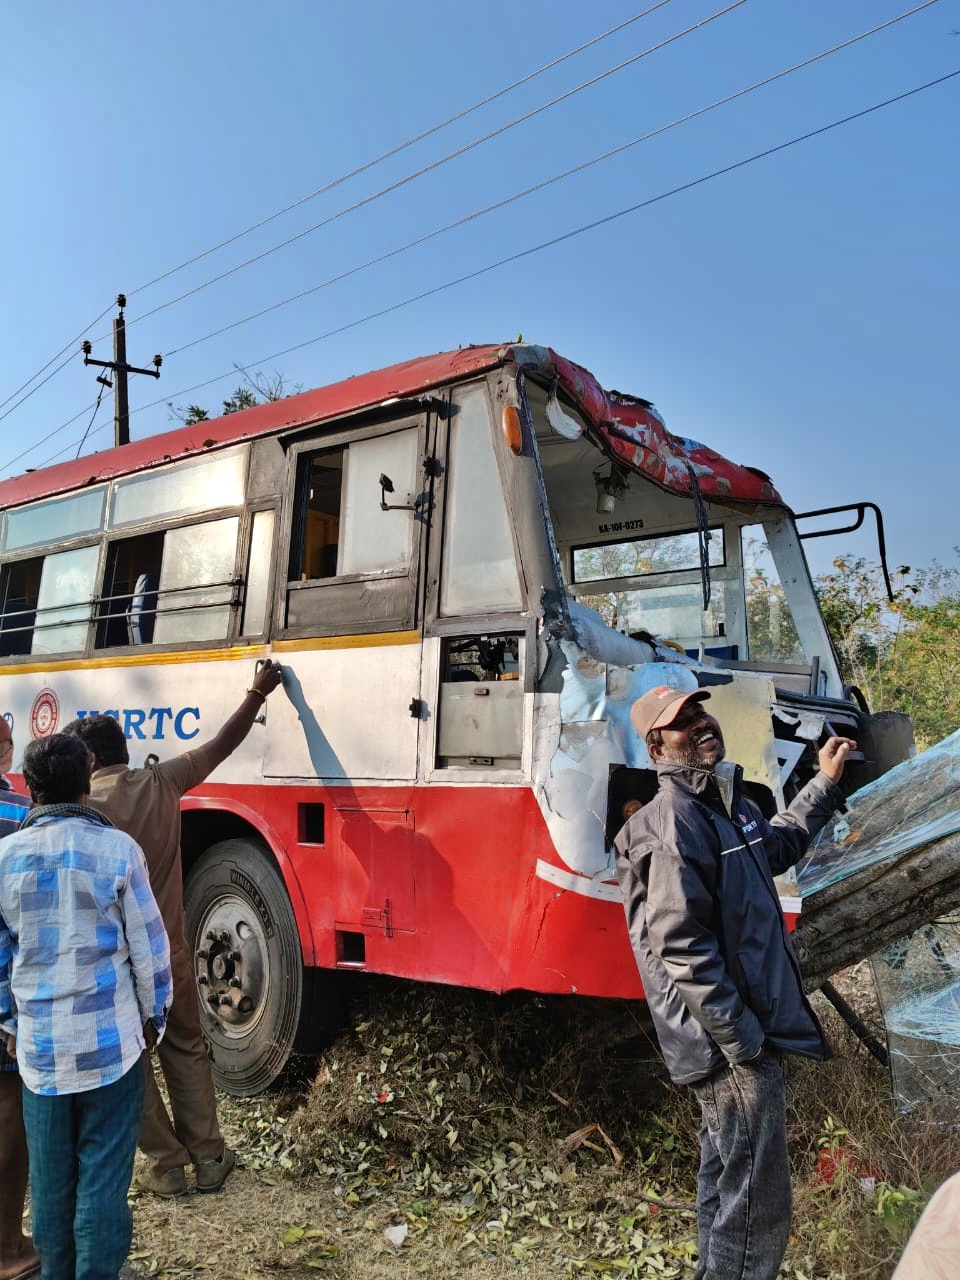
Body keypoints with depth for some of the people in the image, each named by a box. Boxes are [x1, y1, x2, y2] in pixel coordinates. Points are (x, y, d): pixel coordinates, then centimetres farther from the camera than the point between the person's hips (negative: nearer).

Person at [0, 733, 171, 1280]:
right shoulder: (118, 849, -12)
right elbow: (149, 948, -6)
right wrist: (153, 1016, 9)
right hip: (110, 1041, -3)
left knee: (50, 1177, 18)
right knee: (104, 1177, 7)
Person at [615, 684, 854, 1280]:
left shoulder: (727, 802, 9)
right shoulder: (671, 823, -22)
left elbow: (778, 846, 30)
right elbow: (680, 948, -25)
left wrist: (824, 784, 28)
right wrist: (743, 1039, -22)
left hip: (737, 1032, 10)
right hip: (733, 1044, -10)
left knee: (725, 1178, 24)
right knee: (757, 1198, 0)